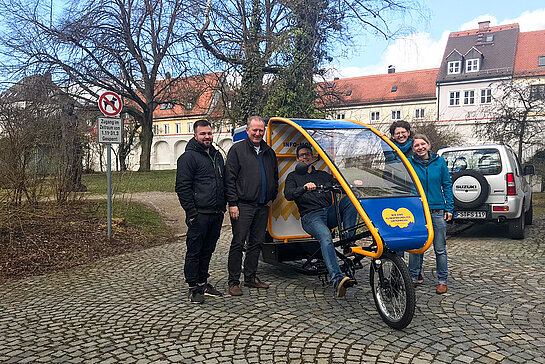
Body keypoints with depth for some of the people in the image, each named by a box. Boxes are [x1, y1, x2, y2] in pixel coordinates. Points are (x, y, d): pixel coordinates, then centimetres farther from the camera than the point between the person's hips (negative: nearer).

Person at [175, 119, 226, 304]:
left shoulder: (217, 155, 17)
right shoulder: (188, 157, -7)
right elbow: (182, 187, -11)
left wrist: (222, 207, 16)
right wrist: (192, 213, -15)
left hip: (216, 214, 7)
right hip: (200, 214, -7)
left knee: (208, 250, 15)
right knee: (194, 252, 2)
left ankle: (203, 283, 27)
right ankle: (193, 288, 12)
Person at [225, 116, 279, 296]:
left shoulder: (269, 152, 15)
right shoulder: (237, 149, -2)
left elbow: (275, 177, 24)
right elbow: (230, 178, -6)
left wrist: (271, 198, 13)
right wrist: (232, 203, -12)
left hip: (263, 206, 6)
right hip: (243, 205, -6)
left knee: (257, 242, 11)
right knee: (238, 243, -3)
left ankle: (251, 277, 23)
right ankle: (234, 281, 6)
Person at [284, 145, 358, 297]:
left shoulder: (323, 175, 29)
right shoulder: (293, 176, 19)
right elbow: (288, 194, -1)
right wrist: (304, 188, -21)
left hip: (330, 212, 4)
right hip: (311, 217, -4)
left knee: (349, 199, -24)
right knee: (325, 236, -34)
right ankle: (337, 279, -48)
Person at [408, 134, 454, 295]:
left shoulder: (439, 161, 4)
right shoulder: (409, 163, 1)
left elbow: (447, 184, 7)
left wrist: (449, 208, 3)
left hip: (437, 211, 0)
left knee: (440, 249, 6)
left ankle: (442, 280, 19)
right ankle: (414, 277, 23)